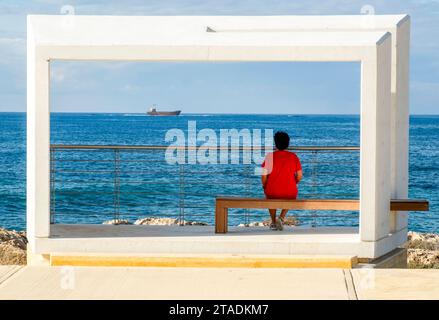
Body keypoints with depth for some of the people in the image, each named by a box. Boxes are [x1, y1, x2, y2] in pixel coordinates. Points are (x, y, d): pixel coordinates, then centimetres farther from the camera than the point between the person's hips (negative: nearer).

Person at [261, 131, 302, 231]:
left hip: (273, 192, -1)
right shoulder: (294, 157, -1)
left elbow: (264, 176, -7)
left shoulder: (270, 156, -6)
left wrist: (265, 187, 12)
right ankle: (281, 218, 15)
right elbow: (299, 176, 0)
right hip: (290, 193, 1)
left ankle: (273, 222, 36)